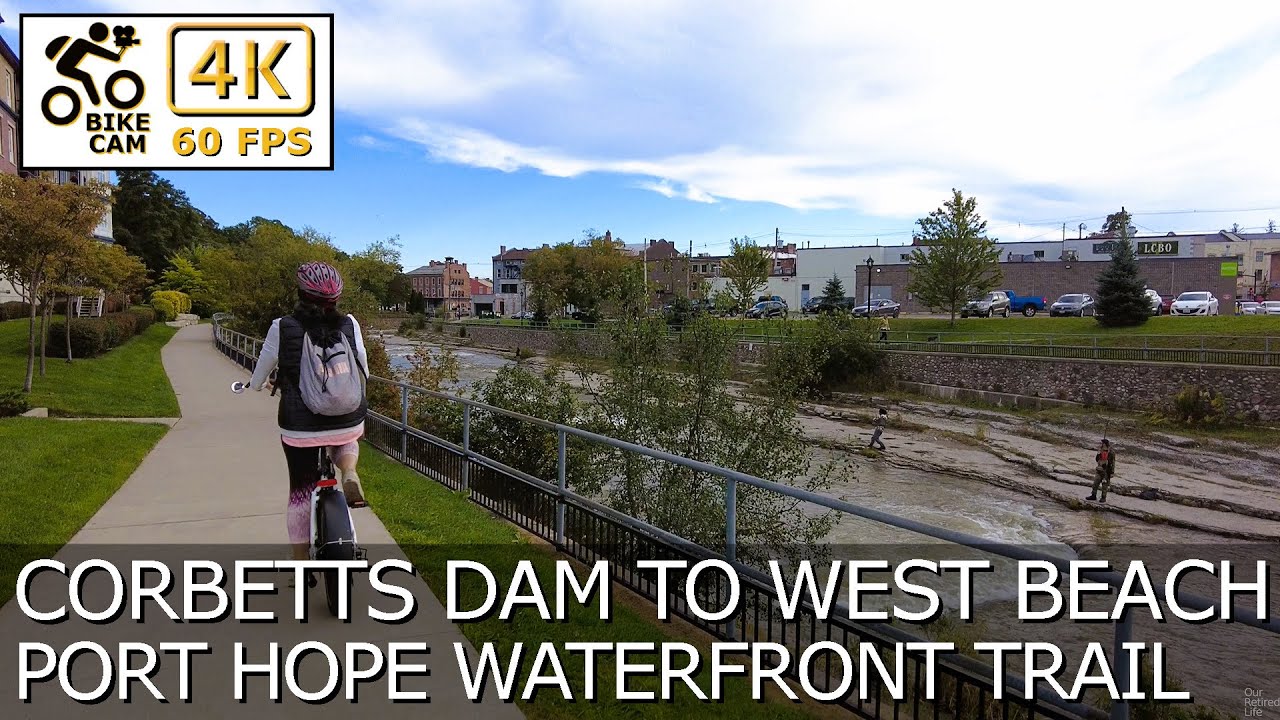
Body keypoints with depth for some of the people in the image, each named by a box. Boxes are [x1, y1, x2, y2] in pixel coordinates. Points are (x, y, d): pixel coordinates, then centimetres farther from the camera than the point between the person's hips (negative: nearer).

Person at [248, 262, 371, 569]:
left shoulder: (282, 328, -6)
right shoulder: (350, 325, -3)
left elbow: (258, 380, 6)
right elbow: (364, 373, 10)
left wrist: (259, 384, 30)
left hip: (300, 427, -1)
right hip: (348, 422, 1)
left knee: (301, 492, 16)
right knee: (346, 441, 37)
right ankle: (349, 473, 4)